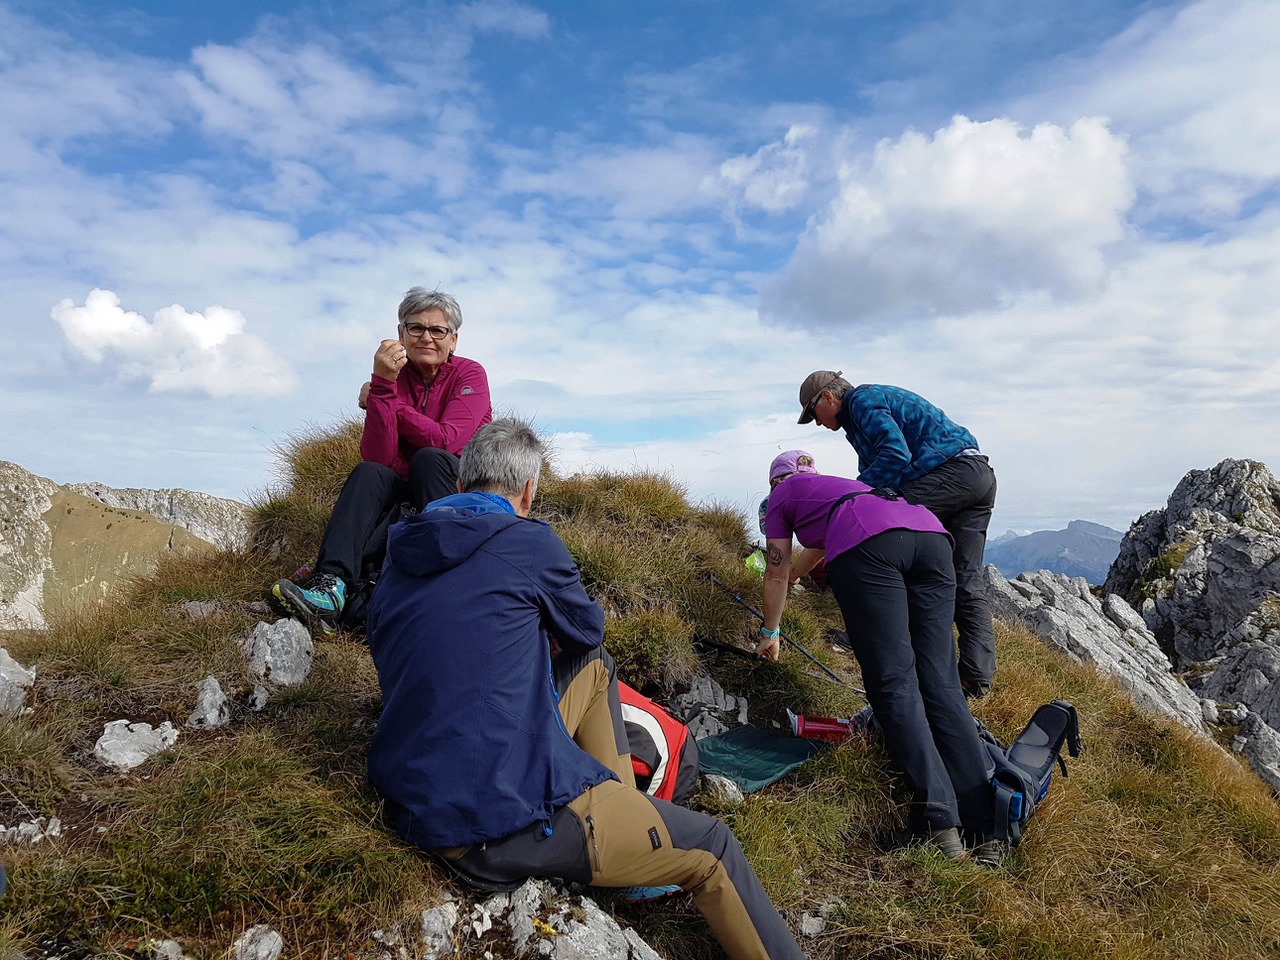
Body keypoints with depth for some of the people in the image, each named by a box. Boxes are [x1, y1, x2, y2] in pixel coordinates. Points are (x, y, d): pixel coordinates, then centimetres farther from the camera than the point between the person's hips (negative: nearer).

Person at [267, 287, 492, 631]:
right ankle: (331, 584, -43)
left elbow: (445, 441, -22)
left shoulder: (469, 374, -5)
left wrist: (388, 402, -13)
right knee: (368, 473, -25)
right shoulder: (395, 376, 0)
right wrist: (382, 385, -24)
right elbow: (378, 457, -15)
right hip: (407, 495, 3)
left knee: (429, 458, -30)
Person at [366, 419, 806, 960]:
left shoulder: (399, 554, 7)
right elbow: (588, 628, 6)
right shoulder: (527, 541, -12)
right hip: (512, 820, -8)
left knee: (595, 667, 21)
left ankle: (623, 810, 25)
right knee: (713, 850, 8)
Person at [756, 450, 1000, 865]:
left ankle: (941, 825, -19)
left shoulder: (782, 494, 28)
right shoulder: (838, 485, 44)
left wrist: (770, 633, 44)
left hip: (867, 544, -6)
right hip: (930, 534, 6)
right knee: (941, 683, 1)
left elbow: (777, 575, 31)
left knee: (893, 683, -8)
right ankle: (984, 831, -7)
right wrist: (791, 570, 81)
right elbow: (816, 547, 64)